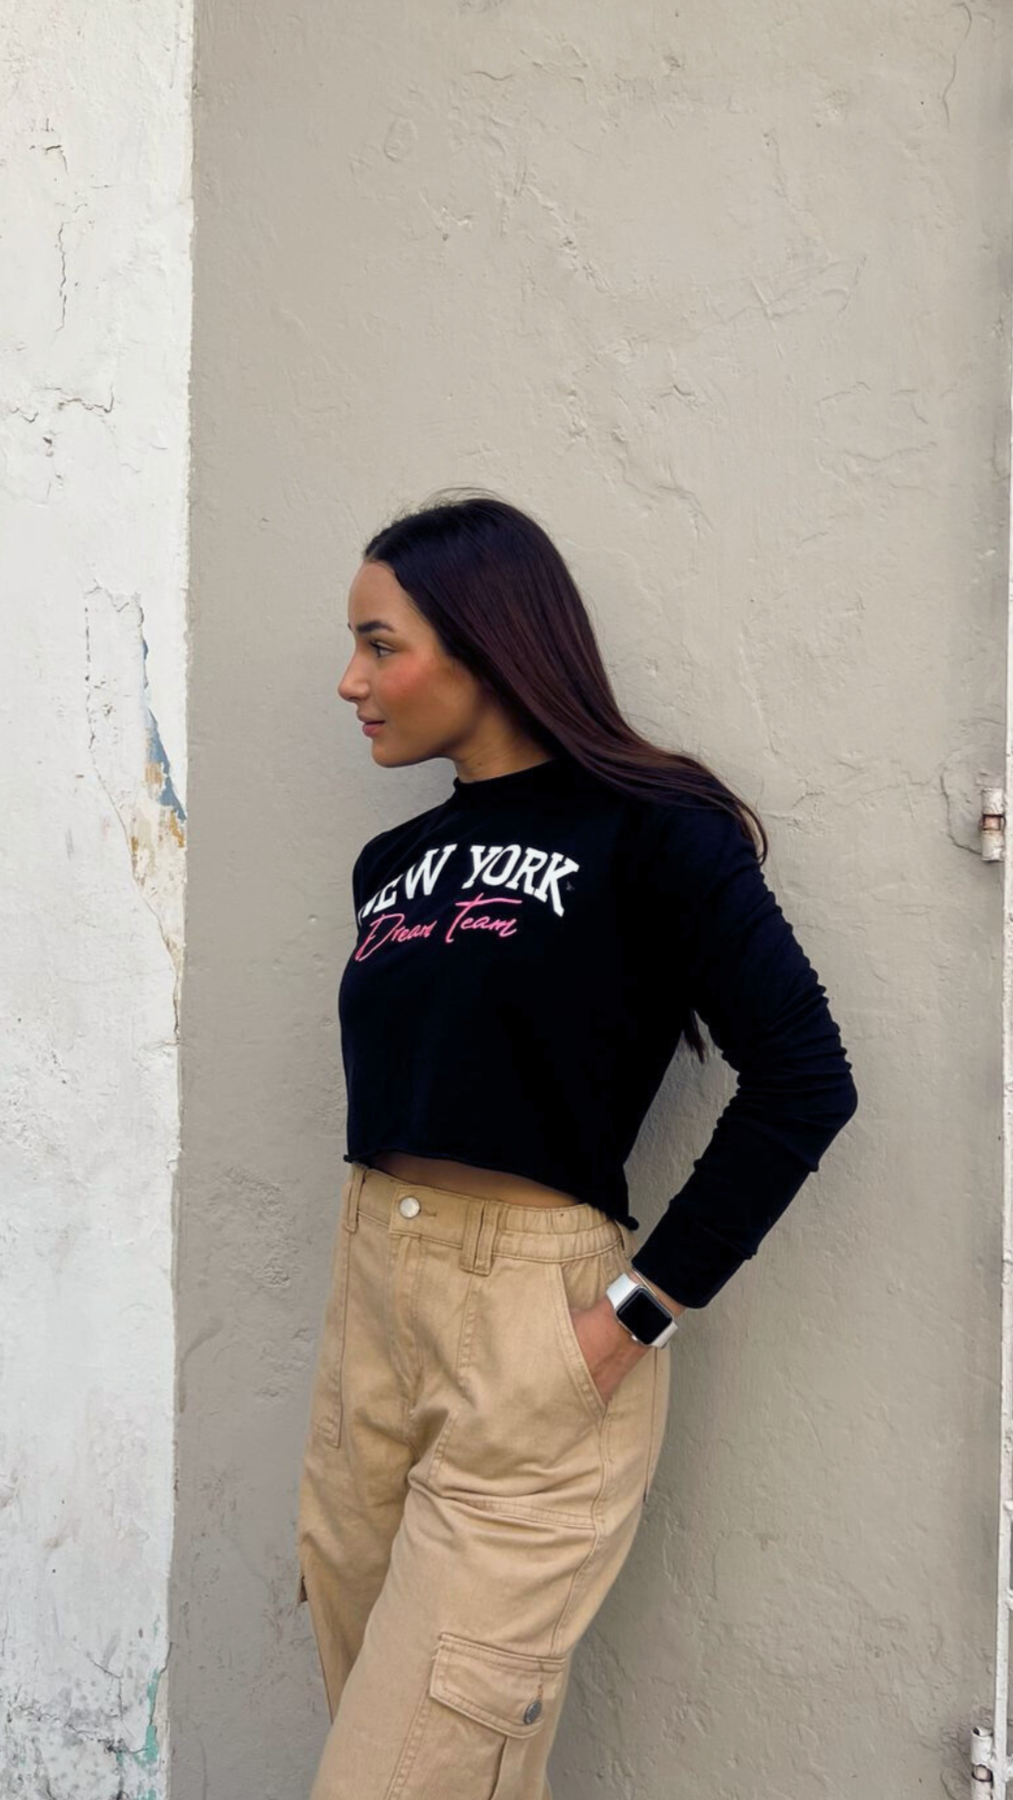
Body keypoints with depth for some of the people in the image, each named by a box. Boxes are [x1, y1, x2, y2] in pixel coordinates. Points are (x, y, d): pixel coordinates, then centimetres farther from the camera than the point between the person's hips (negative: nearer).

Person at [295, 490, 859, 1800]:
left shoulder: (645, 832, -7)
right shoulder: (394, 861, 13)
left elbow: (803, 1079, -13)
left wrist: (639, 1313, -14)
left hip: (536, 1328, -7)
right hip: (368, 1301, 7)